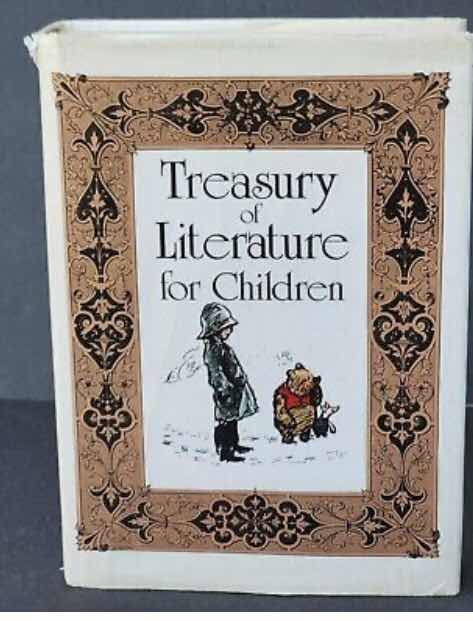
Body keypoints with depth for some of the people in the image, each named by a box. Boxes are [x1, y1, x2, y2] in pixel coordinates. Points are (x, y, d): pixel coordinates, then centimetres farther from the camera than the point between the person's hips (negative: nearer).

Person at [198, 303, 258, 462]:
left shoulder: (221, 345, 14)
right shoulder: (213, 348, -19)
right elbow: (216, 373, -24)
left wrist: (241, 381, 28)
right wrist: (225, 389, -26)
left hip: (234, 390, 10)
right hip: (226, 391, -10)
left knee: (232, 419, 20)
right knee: (225, 421, -5)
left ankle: (234, 445, 33)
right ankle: (224, 451, -1)